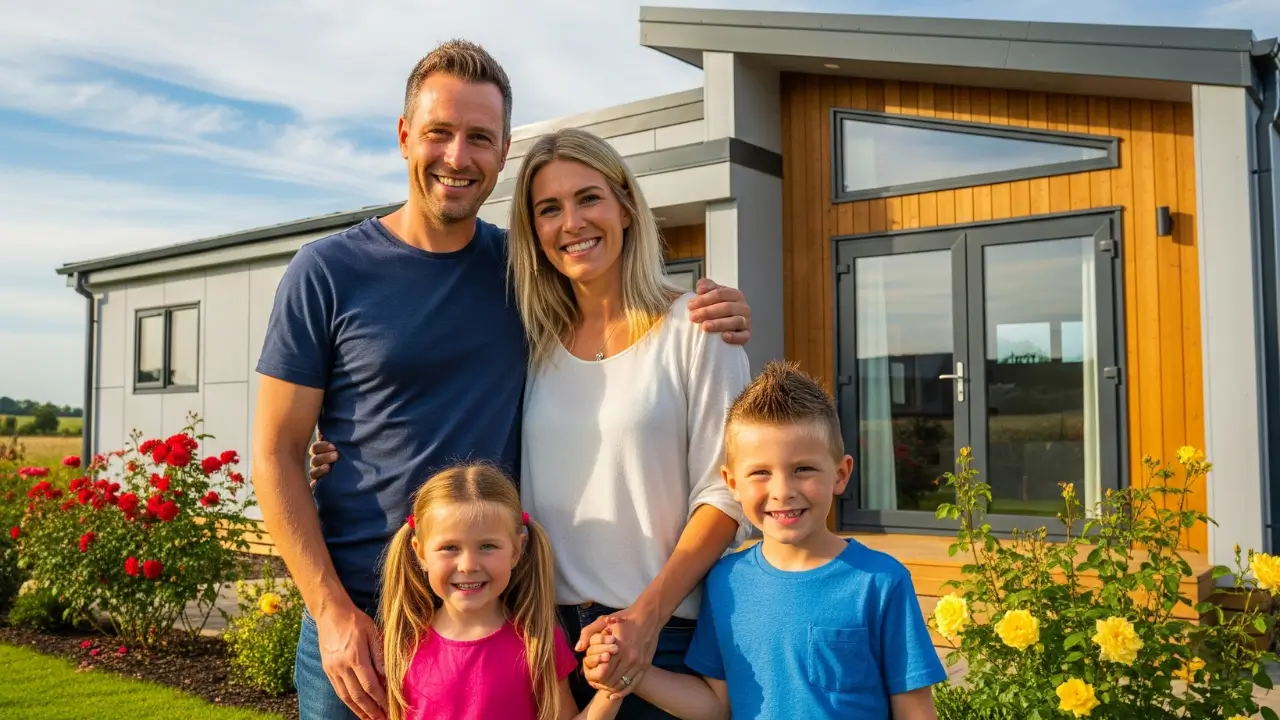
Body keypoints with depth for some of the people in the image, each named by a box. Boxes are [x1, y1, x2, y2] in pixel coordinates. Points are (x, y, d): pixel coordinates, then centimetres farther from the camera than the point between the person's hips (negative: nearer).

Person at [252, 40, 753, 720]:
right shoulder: (326, 271, -6)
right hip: (358, 622, -2)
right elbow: (276, 455, -4)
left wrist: (712, 318, -8)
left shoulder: (522, 267, 1)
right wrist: (332, 611, -12)